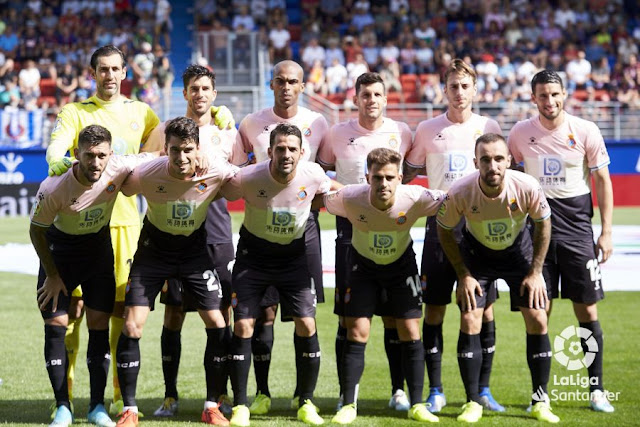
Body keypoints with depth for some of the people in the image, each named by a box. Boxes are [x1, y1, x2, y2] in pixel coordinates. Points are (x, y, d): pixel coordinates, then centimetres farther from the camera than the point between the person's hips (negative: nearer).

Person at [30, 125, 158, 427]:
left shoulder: (119, 169, -25)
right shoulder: (54, 189, -30)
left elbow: (154, 158, -4)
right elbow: (36, 230, -13)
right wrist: (52, 276, -8)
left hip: (98, 246, 2)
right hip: (60, 247, -2)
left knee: (100, 323, -1)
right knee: (55, 324, -6)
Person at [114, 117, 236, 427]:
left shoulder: (217, 172, -24)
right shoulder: (146, 176, -28)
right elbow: (120, 190, -7)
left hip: (195, 250, 1)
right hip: (154, 249, -1)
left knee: (217, 324, -7)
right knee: (132, 325, -11)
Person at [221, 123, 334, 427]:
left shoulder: (313, 175, -18)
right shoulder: (247, 179, -24)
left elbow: (331, 193, 6)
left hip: (294, 256, 2)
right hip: (253, 255, -1)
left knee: (306, 325, -7)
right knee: (242, 325, -9)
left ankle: (306, 402, 10)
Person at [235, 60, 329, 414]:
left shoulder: (317, 124, 5)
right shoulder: (252, 124, 4)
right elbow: (235, 168, 13)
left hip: (304, 220, 1)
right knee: (263, 311, -3)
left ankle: (303, 391, 9)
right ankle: (262, 392, 5)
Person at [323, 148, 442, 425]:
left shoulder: (415, 199, -31)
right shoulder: (349, 199, -30)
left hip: (402, 264, 0)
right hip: (363, 264, 0)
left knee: (410, 332, -4)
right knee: (357, 332, -7)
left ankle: (416, 405, 7)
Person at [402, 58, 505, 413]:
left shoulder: (489, 127, 6)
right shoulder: (428, 130, 5)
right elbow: (408, 173, 14)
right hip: (441, 221, 0)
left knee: (484, 308, 0)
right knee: (434, 308, 0)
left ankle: (483, 390, 9)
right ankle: (435, 391, 8)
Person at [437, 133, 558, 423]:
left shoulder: (527, 187, -29)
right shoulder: (459, 193, -30)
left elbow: (543, 224, -9)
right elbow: (444, 231, -10)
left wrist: (535, 273, -8)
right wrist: (464, 275, -10)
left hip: (519, 250, 1)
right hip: (476, 251, -1)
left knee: (538, 321, -6)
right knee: (469, 322, -11)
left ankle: (540, 402, 6)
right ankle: (472, 403, 1)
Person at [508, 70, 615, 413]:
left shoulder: (585, 131, -4)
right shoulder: (520, 133, 1)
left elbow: (603, 181, 2)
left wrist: (606, 232, -3)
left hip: (577, 227, -1)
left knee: (587, 310, 0)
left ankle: (597, 390, 10)